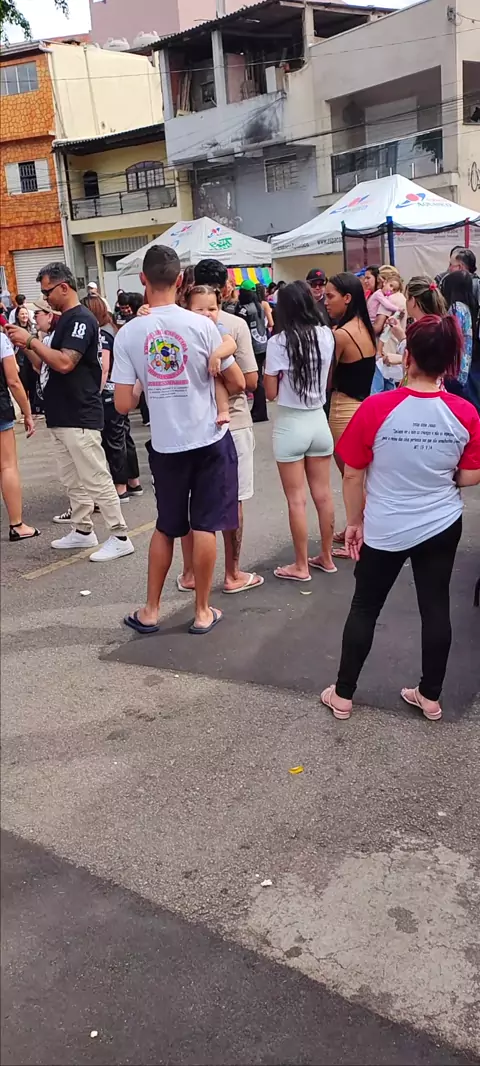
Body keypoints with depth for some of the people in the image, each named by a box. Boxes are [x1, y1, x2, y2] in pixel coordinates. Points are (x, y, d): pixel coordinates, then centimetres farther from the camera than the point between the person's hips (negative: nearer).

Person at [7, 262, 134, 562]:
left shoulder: (81, 319, -14)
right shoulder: (64, 321, 16)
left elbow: (65, 363, -25)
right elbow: (46, 365, 19)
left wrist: (30, 340, -17)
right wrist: (25, 345, 5)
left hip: (80, 417, -10)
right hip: (62, 416, 10)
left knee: (96, 480, -6)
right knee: (73, 481, 15)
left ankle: (120, 537, 0)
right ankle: (83, 531, 25)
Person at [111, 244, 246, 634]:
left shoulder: (128, 333, -7)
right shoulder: (201, 324, -11)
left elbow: (123, 404, -7)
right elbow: (238, 383, -6)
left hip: (165, 445, 2)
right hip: (209, 439, -2)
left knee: (166, 528, 17)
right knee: (205, 527, 7)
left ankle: (150, 611, 23)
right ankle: (203, 612, 15)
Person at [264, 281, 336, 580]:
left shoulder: (279, 342, -14)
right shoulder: (327, 335, -1)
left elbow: (271, 393, -8)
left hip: (290, 424, -5)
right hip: (319, 420, 5)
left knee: (297, 500, 3)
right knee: (323, 494, 13)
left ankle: (301, 566, 11)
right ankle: (326, 557, 25)